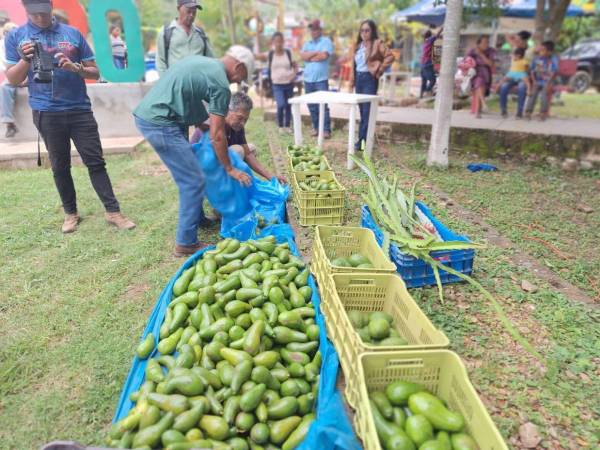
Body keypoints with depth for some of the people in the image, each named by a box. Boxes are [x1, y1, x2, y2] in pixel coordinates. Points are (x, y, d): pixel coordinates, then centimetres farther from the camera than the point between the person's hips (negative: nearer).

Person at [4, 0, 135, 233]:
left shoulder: (73, 33, 6)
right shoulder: (16, 37, 6)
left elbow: (95, 72, 7)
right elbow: (12, 79, 4)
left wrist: (75, 67, -13)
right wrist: (25, 59, -14)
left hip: (80, 109, 0)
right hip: (47, 113, 0)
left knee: (95, 161, -2)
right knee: (60, 166, 8)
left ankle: (113, 211, 3)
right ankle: (71, 212, 20)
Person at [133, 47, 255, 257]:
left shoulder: (202, 61, 18)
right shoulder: (221, 83, -9)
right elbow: (217, 135, -9)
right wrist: (230, 169, 0)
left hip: (146, 114, 10)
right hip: (160, 123, -10)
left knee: (188, 174, 21)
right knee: (194, 181, -5)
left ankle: (198, 219, 35)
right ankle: (186, 243, 2)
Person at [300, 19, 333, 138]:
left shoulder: (326, 41, 0)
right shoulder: (307, 44, 17)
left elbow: (324, 56, -15)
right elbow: (302, 56, 1)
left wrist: (309, 57, -2)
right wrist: (316, 53, -8)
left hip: (321, 79, -6)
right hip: (308, 79, 6)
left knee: (323, 105, -7)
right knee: (312, 106, 8)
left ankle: (326, 129, -6)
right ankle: (316, 127, 16)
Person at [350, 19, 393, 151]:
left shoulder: (377, 43, -6)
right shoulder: (358, 45, 15)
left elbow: (390, 56, -13)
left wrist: (379, 69, -11)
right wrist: (352, 80, 12)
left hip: (370, 79, -7)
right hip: (358, 78, 7)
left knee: (367, 110, -9)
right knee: (362, 110, 10)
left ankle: (362, 140, -9)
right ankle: (364, 138, 18)